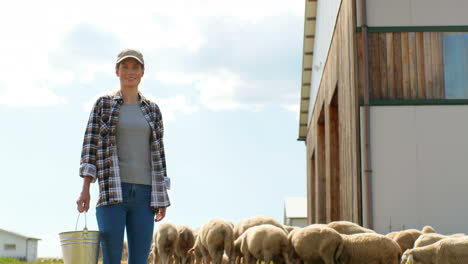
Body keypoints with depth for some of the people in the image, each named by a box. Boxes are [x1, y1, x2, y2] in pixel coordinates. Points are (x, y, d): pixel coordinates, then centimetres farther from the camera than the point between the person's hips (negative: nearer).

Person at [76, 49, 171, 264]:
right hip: (112, 191, -3)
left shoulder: (152, 110, 14)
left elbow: (157, 153, 13)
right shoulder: (103, 104, 6)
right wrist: (85, 189, -8)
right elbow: (90, 146, 1)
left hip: (144, 193, 3)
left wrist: (162, 198, 9)